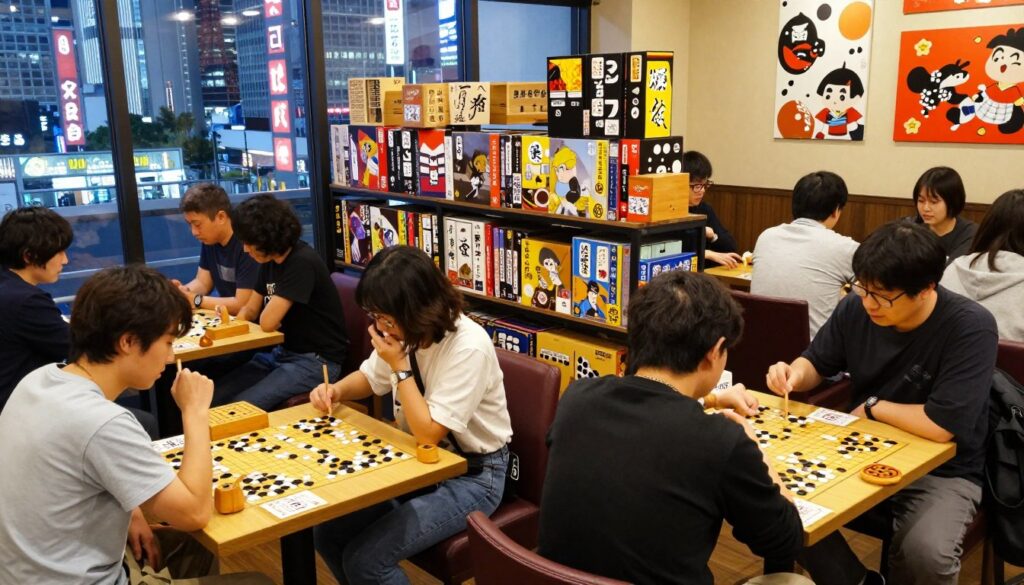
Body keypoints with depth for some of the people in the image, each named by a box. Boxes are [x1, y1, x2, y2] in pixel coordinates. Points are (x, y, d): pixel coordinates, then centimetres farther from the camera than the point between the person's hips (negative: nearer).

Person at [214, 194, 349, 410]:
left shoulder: (302, 262, -21)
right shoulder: (270, 261, 8)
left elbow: (268, 322, -24)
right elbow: (250, 310, 16)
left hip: (316, 360, -9)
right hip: (282, 352, 9)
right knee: (213, 397, -2)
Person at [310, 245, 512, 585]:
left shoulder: (468, 347, -27)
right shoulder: (403, 331, -6)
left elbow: (429, 433, -26)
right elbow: (369, 378, 14)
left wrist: (400, 366, -25)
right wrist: (336, 391, -7)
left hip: (471, 475, -7)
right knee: (326, 532, -1)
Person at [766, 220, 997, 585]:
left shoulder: (971, 328, -23)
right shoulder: (856, 307, -8)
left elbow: (941, 425, -29)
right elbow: (818, 363, 9)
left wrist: (873, 407, -14)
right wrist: (795, 373, -15)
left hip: (942, 471, -4)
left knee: (926, 554, -32)